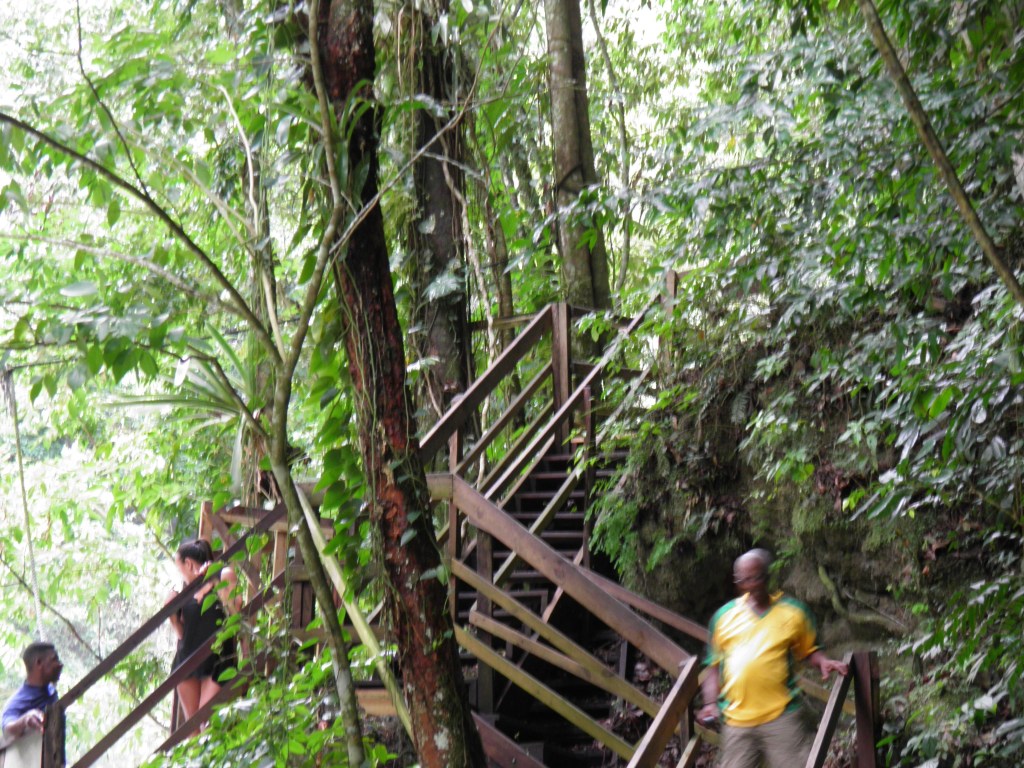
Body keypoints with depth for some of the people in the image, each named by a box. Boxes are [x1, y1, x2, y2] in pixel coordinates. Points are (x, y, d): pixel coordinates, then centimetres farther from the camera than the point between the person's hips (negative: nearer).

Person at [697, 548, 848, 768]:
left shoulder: (793, 611, 5)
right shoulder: (724, 616, 9)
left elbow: (809, 650, 13)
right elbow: (714, 666, 13)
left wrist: (823, 661, -9)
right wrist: (710, 703, 2)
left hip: (781, 715, -2)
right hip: (736, 719, 2)